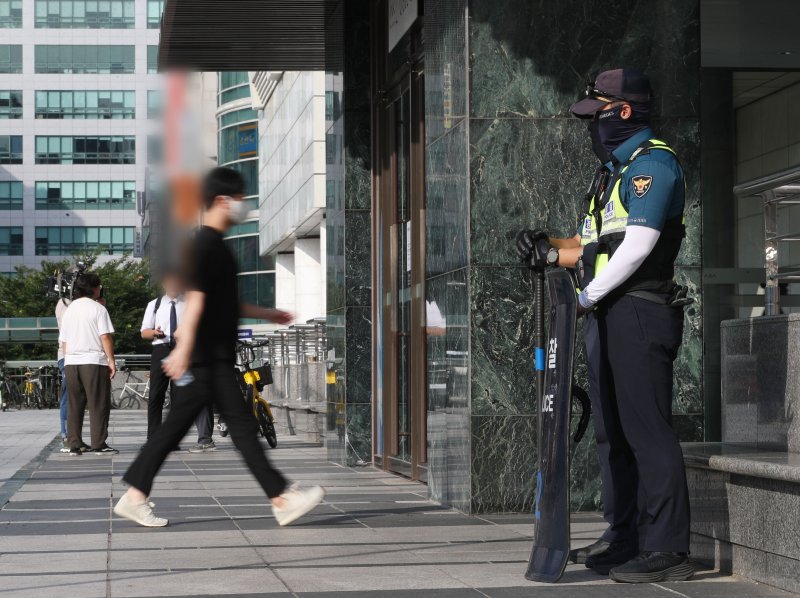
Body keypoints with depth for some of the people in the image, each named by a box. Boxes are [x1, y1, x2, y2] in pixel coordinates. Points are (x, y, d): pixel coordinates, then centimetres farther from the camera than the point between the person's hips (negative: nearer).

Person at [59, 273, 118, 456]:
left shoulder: (69, 309, 13)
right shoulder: (98, 308, -4)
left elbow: (63, 340, 14)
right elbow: (105, 337, -11)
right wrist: (111, 360, -8)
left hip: (71, 362, 6)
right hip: (93, 361, -6)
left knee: (74, 405, 8)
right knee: (98, 404, -1)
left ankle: (74, 445, 8)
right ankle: (98, 444, -4)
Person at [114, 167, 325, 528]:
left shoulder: (214, 244, 19)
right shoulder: (206, 243, -12)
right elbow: (195, 298, -22)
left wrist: (268, 314, 34)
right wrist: (184, 349, -29)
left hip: (216, 358, 10)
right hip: (209, 357, -10)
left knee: (176, 426, 9)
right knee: (241, 424, -6)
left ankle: (134, 497, 11)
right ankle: (282, 500, -3)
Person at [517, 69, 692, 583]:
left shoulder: (653, 163, -10)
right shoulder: (613, 170, 22)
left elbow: (637, 247, -19)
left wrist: (586, 296, -15)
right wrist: (552, 251, 6)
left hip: (638, 312, -10)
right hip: (608, 315, 11)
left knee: (648, 433, -11)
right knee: (613, 433, 14)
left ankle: (668, 549, -11)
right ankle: (624, 539, 21)